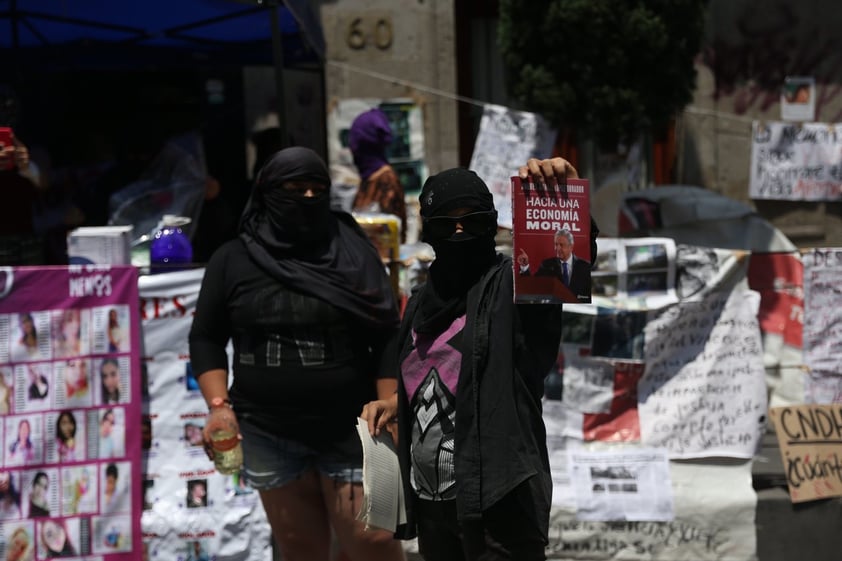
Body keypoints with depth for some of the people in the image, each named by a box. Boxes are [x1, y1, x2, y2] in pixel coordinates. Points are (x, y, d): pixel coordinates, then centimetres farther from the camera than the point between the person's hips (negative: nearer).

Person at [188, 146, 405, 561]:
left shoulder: (353, 254, 2)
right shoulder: (233, 260, 4)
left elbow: (387, 341, 1)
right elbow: (206, 338, 9)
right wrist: (218, 406, -4)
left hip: (350, 431, -1)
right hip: (269, 434, 1)